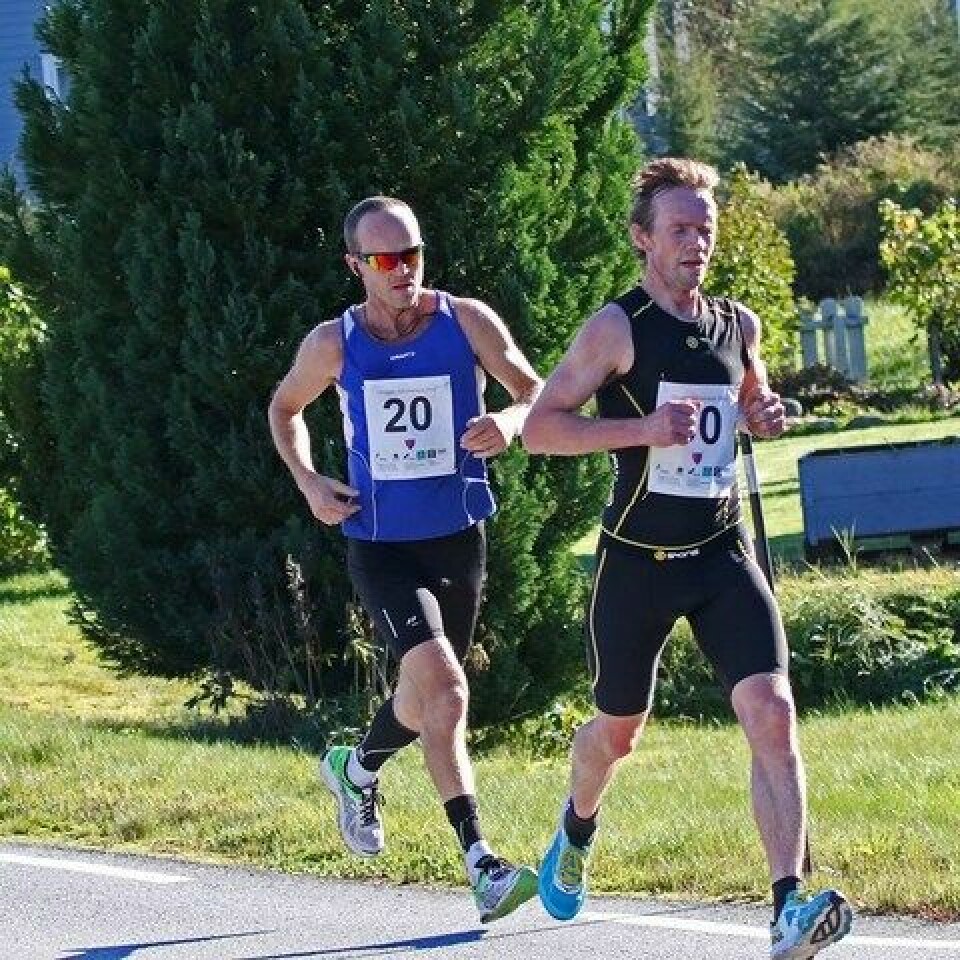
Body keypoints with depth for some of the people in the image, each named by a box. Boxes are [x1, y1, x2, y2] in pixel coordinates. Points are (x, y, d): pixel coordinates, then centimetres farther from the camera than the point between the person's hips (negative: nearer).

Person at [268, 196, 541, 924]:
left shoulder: (467, 322, -5)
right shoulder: (335, 344, -3)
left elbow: (536, 392, -1)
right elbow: (285, 409, 15)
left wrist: (510, 422, -24)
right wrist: (308, 481, -1)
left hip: (459, 542, 3)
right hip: (380, 546, -3)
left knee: (426, 701, 18)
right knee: (444, 690, -21)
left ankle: (357, 769, 51)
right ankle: (482, 868, -22)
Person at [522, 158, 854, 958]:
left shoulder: (739, 326, 7)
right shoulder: (618, 328, -9)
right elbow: (540, 427, -11)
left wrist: (763, 417, 3)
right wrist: (642, 427, -23)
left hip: (722, 555, 3)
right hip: (638, 560, -3)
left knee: (772, 713, -17)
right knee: (618, 732, 14)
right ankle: (578, 830, 50)